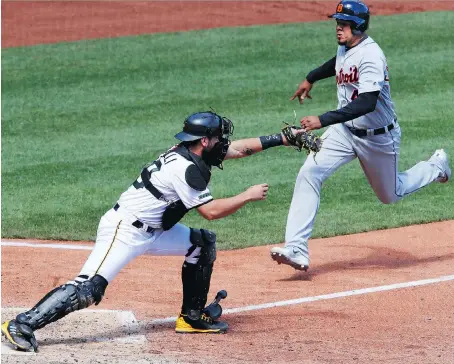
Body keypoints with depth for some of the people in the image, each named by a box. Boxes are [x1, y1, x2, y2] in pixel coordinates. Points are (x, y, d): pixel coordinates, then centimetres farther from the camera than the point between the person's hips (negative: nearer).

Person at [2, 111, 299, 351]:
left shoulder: (192, 154, 9)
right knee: (89, 288, -21)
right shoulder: (185, 168, -19)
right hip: (124, 230, -10)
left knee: (203, 244, 13)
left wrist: (282, 139, 16)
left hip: (152, 230, 10)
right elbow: (211, 210, -18)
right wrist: (248, 196, -7)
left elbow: (239, 148, 17)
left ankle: (192, 316, 19)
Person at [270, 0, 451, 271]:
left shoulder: (371, 56, -28)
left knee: (390, 195, 15)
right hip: (345, 131, 6)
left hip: (378, 137, -6)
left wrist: (322, 120, -47)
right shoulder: (344, 49, -2)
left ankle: (436, 167, 44)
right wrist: (311, 79, 38)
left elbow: (367, 103, -40)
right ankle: (297, 249, -20)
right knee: (309, 174, -16)